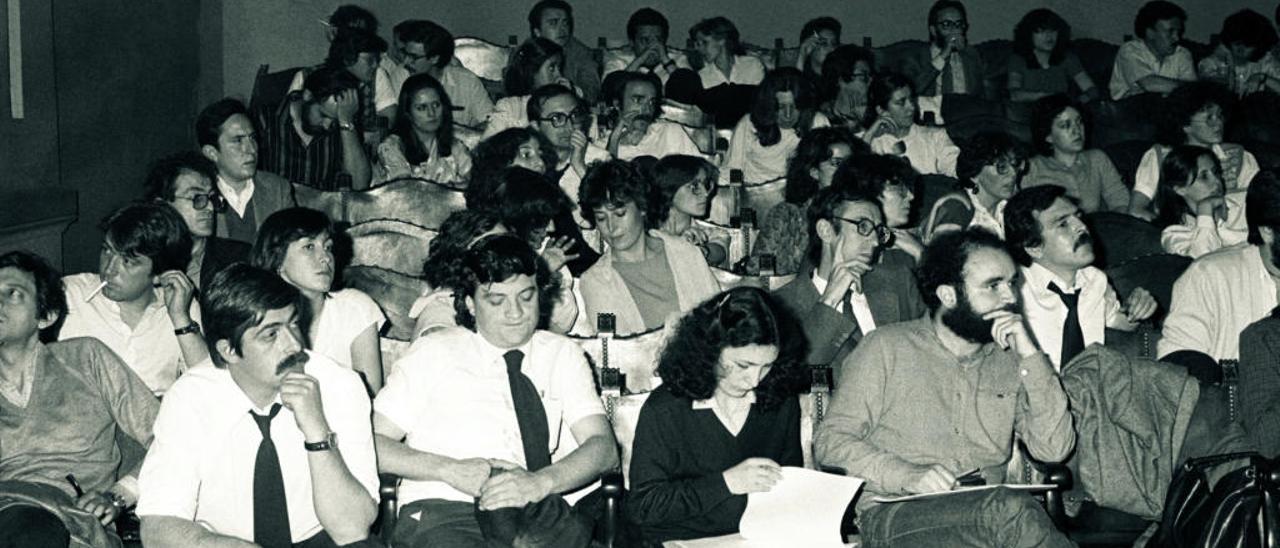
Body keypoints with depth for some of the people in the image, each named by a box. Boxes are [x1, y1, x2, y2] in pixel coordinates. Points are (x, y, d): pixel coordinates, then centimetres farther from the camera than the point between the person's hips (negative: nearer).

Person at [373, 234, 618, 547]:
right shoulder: (433, 354, 11)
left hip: (538, 511, 2)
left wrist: (541, 481, -15)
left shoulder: (563, 355, 18)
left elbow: (604, 448, 6)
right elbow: (369, 444, 3)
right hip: (441, 510, -2)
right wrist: (450, 469, -14)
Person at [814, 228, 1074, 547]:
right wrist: (909, 476, -17)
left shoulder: (1008, 362, 17)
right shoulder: (887, 348, 6)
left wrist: (1030, 356, 0)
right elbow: (830, 441, 0)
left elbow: (1054, 449, 6)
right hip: (892, 515, -4)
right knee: (1011, 509, -35)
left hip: (988, 518, 4)